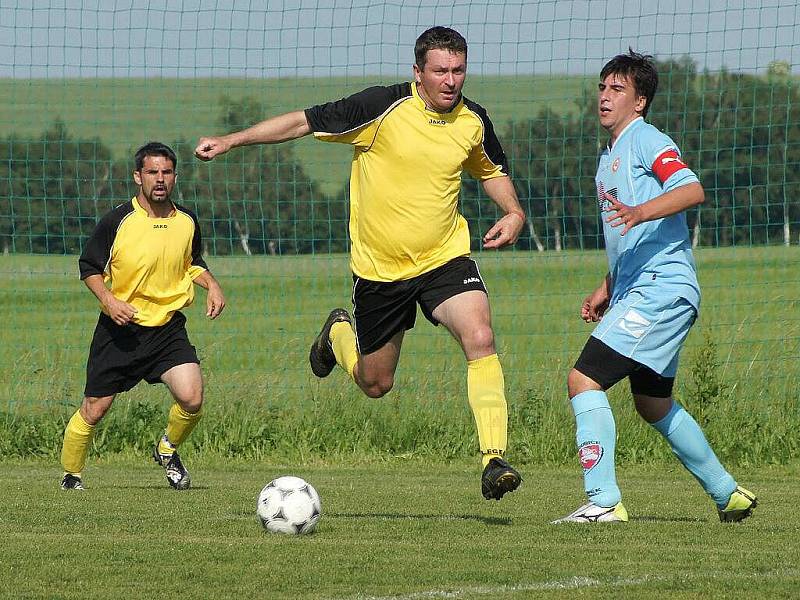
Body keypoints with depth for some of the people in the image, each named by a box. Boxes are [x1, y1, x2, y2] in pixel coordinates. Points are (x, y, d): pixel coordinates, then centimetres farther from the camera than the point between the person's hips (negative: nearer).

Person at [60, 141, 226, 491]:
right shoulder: (117, 222, -10)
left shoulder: (186, 222, 2)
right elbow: (89, 266, -1)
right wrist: (108, 299, -17)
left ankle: (167, 450, 13)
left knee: (191, 398, -18)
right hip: (120, 329, -2)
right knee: (94, 410, 3)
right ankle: (71, 476, 26)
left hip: (168, 328, 2)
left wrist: (211, 285, 3)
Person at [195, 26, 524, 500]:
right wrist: (232, 140, -12)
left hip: (445, 258, 2)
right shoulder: (384, 107, -15)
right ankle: (339, 332, 45)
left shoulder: (473, 121, -1)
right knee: (375, 384, 10)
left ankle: (494, 460, -24)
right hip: (379, 267, -2)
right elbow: (304, 122, -9)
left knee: (480, 338, -26)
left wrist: (514, 212, 1)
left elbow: (492, 169, 20)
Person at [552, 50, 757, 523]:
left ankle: (603, 501, -22)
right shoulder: (610, 157, 23)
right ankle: (727, 494, 31)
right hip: (639, 290, 11)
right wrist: (606, 290, 25)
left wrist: (640, 211, -39)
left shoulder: (646, 140, -7)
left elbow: (692, 190, -25)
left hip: (661, 286, -11)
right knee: (653, 405, 20)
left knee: (584, 379, -18)